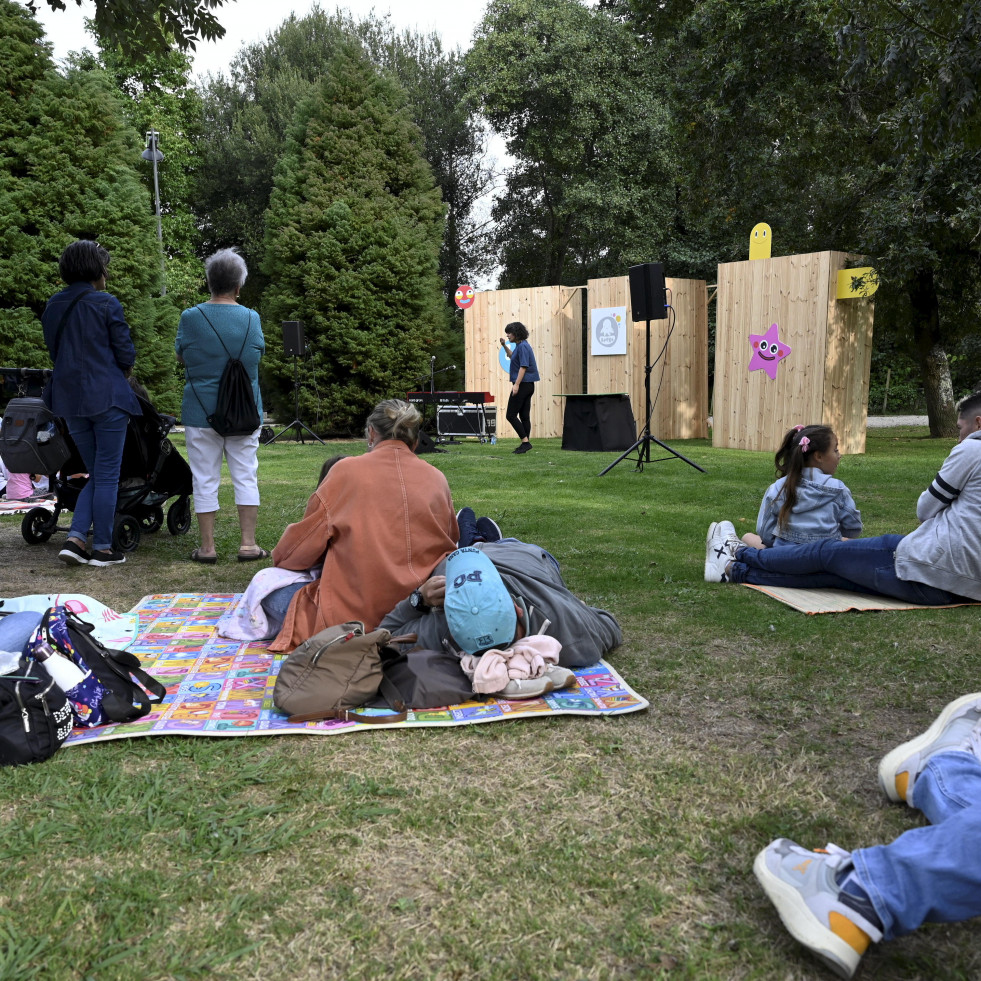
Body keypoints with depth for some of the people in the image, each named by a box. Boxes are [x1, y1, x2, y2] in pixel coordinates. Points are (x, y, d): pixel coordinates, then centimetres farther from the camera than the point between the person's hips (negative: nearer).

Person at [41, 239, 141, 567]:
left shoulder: (53, 306, 10)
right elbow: (126, 354, -7)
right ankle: (102, 548, 8)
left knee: (96, 474, 17)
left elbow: (54, 351, 16)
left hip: (69, 398, 6)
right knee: (107, 475, 3)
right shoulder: (106, 304, -9)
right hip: (107, 397, -6)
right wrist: (123, 368, 14)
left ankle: (75, 538, 5)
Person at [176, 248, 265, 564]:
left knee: (205, 479, 6)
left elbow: (181, 357, 7)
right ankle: (248, 543, 8)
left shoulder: (190, 318, -7)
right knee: (246, 476, 8)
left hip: (201, 413, -1)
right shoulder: (252, 319, -2)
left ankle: (207, 547, 11)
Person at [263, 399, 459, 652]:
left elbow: (303, 542, 6)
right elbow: (450, 543, 18)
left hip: (356, 614, -5)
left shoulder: (347, 470, -1)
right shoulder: (437, 479, 7)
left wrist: (279, 559, 28)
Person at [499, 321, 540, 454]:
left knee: (511, 415, -8)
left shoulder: (523, 346, -15)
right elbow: (512, 356, 36)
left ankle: (525, 441, -9)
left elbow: (523, 367, -22)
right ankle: (525, 443, 12)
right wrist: (504, 346, 23)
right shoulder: (519, 345, 16)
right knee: (524, 416, 10)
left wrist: (516, 384, -26)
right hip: (528, 385, 10)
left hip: (523, 384, -10)